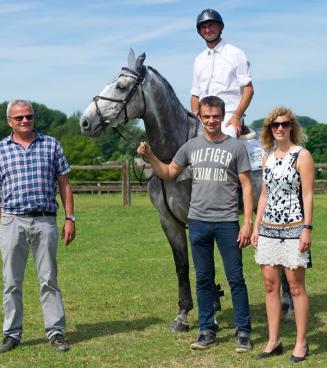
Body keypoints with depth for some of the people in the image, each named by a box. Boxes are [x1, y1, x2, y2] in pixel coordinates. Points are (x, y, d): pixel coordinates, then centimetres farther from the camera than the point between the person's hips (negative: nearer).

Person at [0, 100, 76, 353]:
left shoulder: (51, 145, 6)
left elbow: (64, 184, 8)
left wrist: (70, 218, 2)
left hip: (45, 221, 0)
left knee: (49, 279, 3)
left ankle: (56, 332, 10)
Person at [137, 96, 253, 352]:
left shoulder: (235, 147, -2)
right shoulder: (191, 146, 7)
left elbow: (247, 186, -3)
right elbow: (168, 173, 16)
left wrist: (248, 223, -9)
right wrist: (149, 156, -1)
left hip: (227, 222, -3)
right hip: (198, 221, 3)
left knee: (236, 278, 1)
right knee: (204, 279, 10)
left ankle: (244, 332, 10)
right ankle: (207, 331, 20)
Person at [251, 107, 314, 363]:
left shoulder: (301, 155, -6)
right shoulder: (268, 156, 12)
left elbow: (307, 195, -9)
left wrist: (307, 228, -15)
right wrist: (256, 226, 11)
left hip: (293, 228, -6)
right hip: (268, 228, 6)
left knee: (295, 286, 0)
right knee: (270, 284, 8)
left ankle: (301, 343, 11)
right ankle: (274, 341, 16)